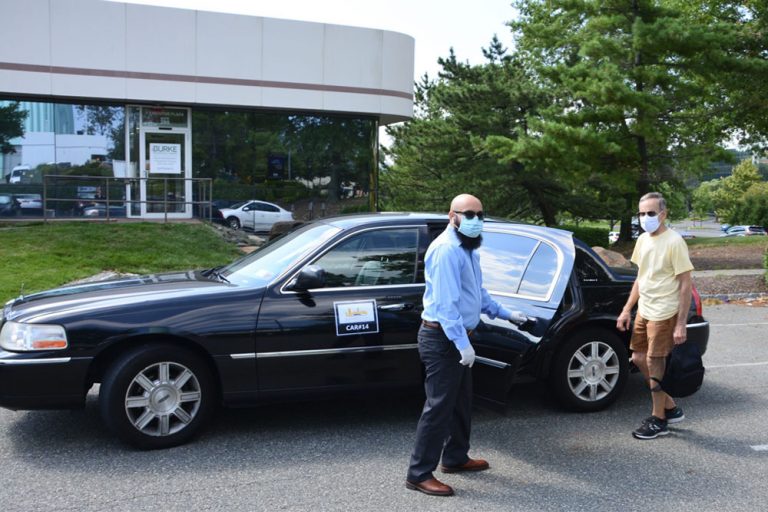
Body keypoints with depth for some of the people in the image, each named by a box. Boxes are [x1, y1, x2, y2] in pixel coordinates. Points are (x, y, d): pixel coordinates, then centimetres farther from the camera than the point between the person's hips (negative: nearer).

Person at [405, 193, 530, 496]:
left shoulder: (467, 249, 15)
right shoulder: (447, 249, -19)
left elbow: (476, 293, 26)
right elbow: (446, 301, -26)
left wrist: (505, 314, 27)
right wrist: (462, 342, -30)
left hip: (457, 337, 10)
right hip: (443, 339, -10)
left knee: (461, 402, 19)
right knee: (439, 405, -7)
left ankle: (455, 458, 34)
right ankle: (419, 474, 0)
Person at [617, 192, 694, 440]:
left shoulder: (674, 242, -15)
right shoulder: (643, 240, 9)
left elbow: (685, 285, -15)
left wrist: (681, 324, -18)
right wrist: (627, 309, 13)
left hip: (664, 313, -8)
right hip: (643, 311, 8)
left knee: (654, 363, -3)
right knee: (639, 358, 12)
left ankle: (658, 420, 12)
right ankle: (670, 408, 26)